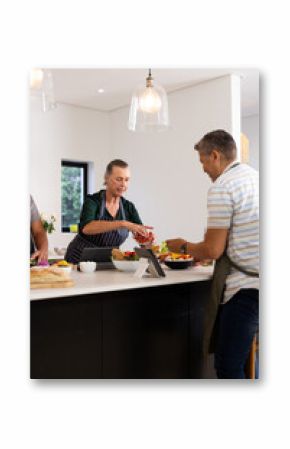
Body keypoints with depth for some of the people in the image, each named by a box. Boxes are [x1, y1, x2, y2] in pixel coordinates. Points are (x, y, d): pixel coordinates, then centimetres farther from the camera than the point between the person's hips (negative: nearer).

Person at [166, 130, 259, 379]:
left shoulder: (221, 187, -11)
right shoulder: (256, 176, 15)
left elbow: (213, 250, -11)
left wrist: (184, 246, 8)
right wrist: (201, 252, 26)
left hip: (247, 287, -9)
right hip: (259, 281, 9)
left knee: (228, 367, -1)